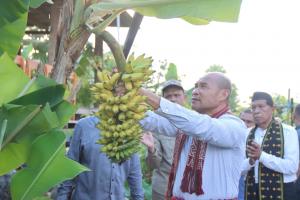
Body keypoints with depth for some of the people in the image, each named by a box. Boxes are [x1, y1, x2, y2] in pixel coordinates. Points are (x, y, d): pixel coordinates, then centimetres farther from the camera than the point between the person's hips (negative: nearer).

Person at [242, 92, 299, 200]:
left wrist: (261, 155, -24)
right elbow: (241, 166, 5)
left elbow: (292, 167, -17)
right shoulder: (248, 134, 6)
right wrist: (251, 160, -16)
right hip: (252, 191, 4)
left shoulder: (287, 131, -8)